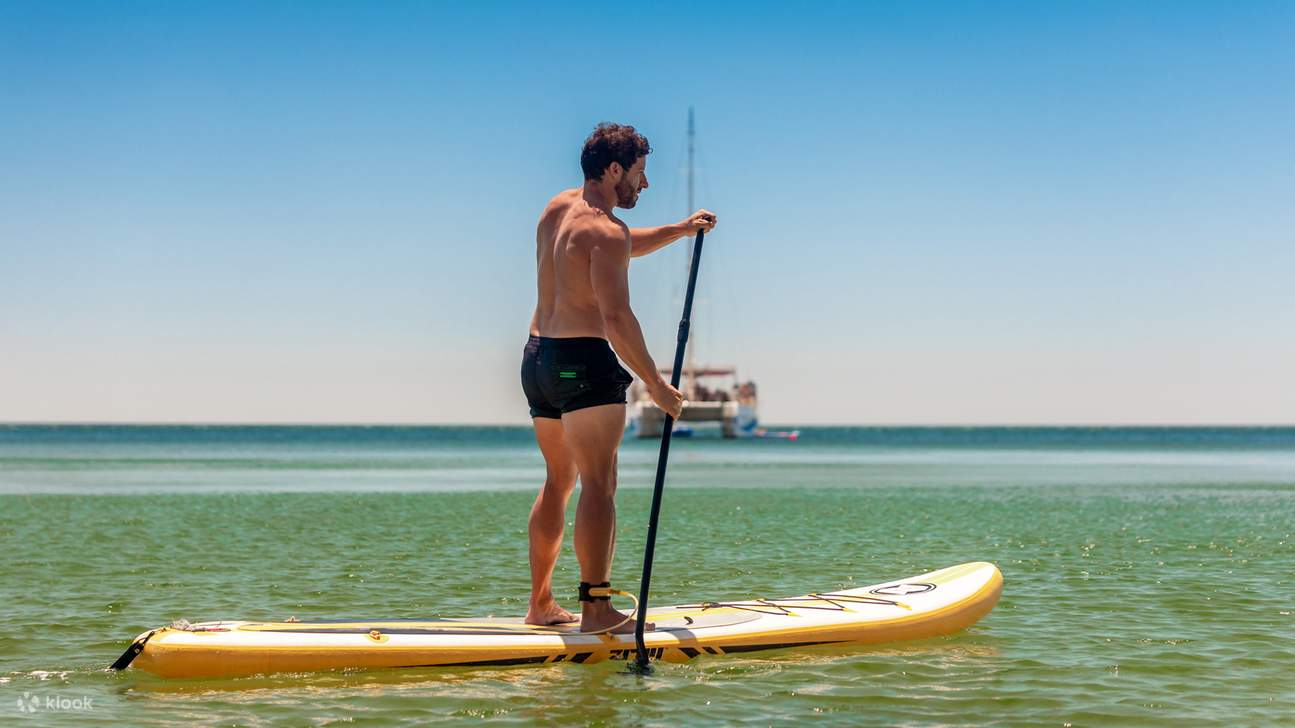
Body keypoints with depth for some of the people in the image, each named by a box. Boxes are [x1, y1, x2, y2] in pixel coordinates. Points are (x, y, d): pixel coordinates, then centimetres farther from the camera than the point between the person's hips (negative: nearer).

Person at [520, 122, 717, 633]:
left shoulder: (559, 207, 14)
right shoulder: (605, 230, -13)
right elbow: (615, 316, -21)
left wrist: (677, 231, 23)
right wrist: (654, 383, -18)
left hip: (537, 356, 9)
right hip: (583, 360, -9)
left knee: (558, 481, 17)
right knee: (598, 485, -7)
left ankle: (540, 604, 19)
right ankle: (595, 609, -10)